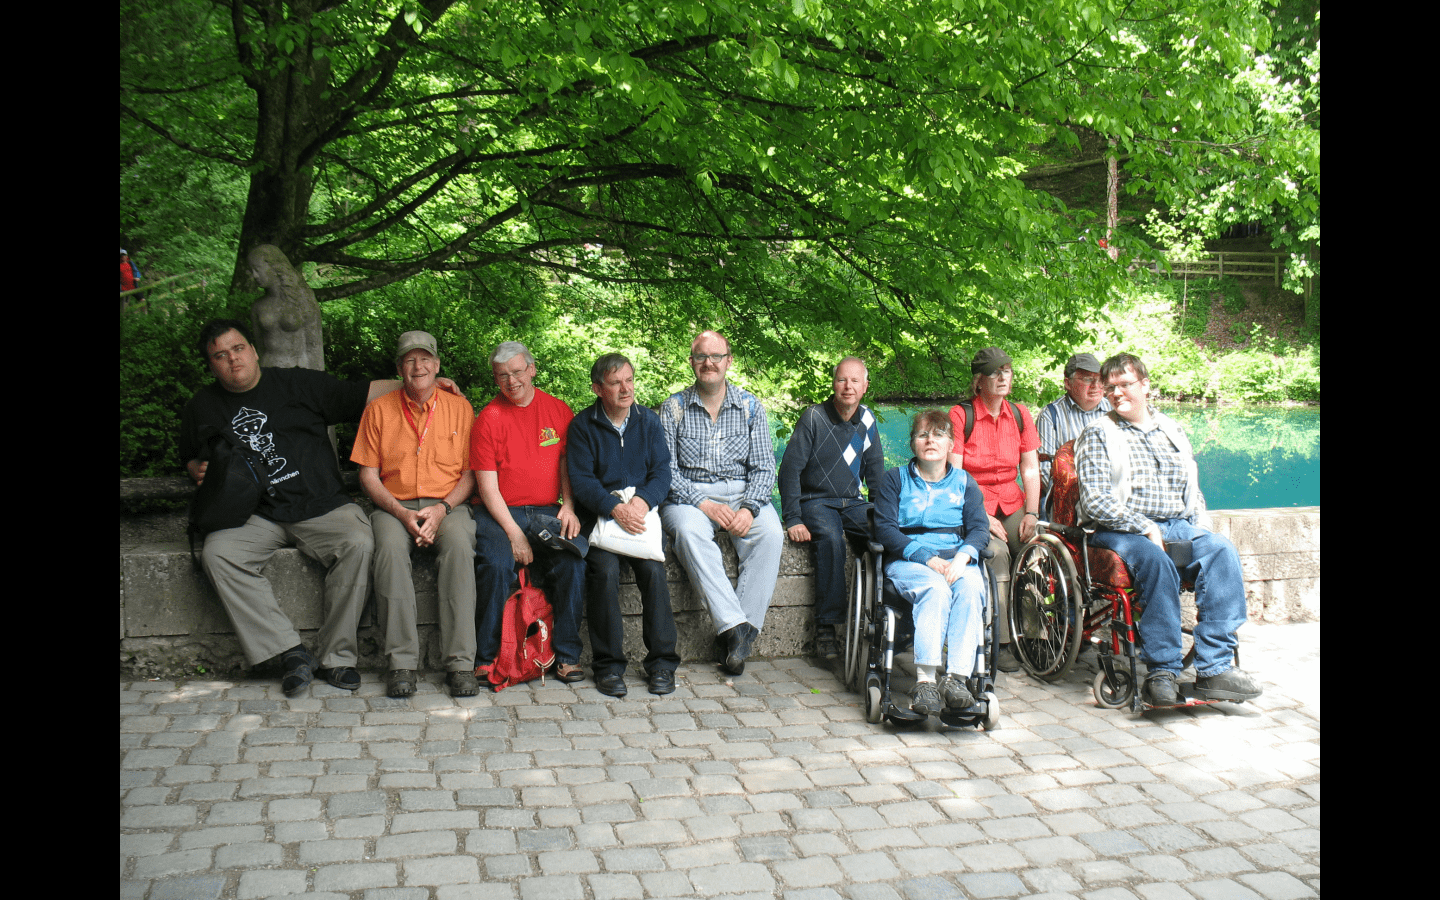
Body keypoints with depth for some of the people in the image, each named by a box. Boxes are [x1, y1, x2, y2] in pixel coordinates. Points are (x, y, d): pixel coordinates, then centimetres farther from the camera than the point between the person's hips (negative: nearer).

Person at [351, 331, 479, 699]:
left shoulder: (459, 407, 9)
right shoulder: (379, 410, 8)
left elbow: (470, 473, 7)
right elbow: (368, 475, 5)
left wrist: (442, 510, -11)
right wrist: (401, 513, -12)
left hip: (448, 505, 0)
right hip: (395, 505, 0)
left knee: (459, 544, -34)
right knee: (390, 547, -34)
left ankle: (460, 662, -33)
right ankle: (401, 661, -30)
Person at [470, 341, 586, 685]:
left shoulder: (558, 411, 10)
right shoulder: (489, 418, -1)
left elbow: (567, 463, 15)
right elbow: (488, 486, -5)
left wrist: (568, 506, -4)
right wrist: (514, 534, -14)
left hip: (546, 512, 2)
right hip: (498, 513, -2)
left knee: (572, 560, -25)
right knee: (495, 565, -30)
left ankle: (567, 655, -12)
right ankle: (485, 658, -13)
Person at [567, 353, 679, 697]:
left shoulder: (649, 421, 9)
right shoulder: (582, 426, 1)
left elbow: (662, 472, 3)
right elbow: (581, 479, -7)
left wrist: (642, 500, -18)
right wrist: (615, 508, -22)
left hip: (641, 513, 2)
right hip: (598, 515, -2)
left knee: (653, 569, -23)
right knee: (605, 569, -26)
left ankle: (661, 662, -12)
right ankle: (608, 665, -14)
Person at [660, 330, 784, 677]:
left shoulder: (750, 407, 8)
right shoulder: (673, 408, 5)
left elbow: (764, 467, 4)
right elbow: (665, 470, -3)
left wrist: (749, 508, -15)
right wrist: (702, 503, -17)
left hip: (742, 493, 2)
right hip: (688, 494, -1)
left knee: (770, 532, -30)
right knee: (690, 531, -35)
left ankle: (745, 629, -26)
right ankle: (734, 626, -36)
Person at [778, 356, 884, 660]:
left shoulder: (867, 420, 9)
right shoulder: (813, 418, -7)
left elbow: (875, 471, 17)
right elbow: (790, 469, -9)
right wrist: (793, 520, -17)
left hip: (853, 503, 5)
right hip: (815, 501, -4)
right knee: (830, 538, -36)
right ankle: (826, 627, -33)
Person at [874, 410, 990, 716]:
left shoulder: (965, 482, 21)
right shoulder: (895, 479, 13)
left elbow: (980, 528, 8)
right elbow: (885, 529, 0)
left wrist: (962, 557, -16)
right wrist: (928, 559, -15)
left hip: (957, 560, 2)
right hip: (908, 561, -2)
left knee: (970, 588, -33)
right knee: (936, 589, -36)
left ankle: (957, 678, -42)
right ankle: (924, 681, -47)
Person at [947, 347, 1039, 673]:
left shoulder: (1020, 414, 11)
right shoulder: (959, 415, -5)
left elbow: (1031, 469, 10)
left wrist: (1031, 513, -3)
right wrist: (980, 517, -18)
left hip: (1011, 504, 5)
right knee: (997, 552, -31)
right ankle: (1000, 644, -25)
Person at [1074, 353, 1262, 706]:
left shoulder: (1172, 431, 22)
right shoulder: (1097, 435, 5)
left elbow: (1193, 490, 25)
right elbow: (1095, 501, -7)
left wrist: (1201, 528, 6)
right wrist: (1145, 528, -15)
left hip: (1179, 527, 5)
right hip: (1121, 532, -5)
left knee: (1222, 550, -25)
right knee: (1156, 559, -36)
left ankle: (1215, 667, -29)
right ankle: (1162, 672, -31)